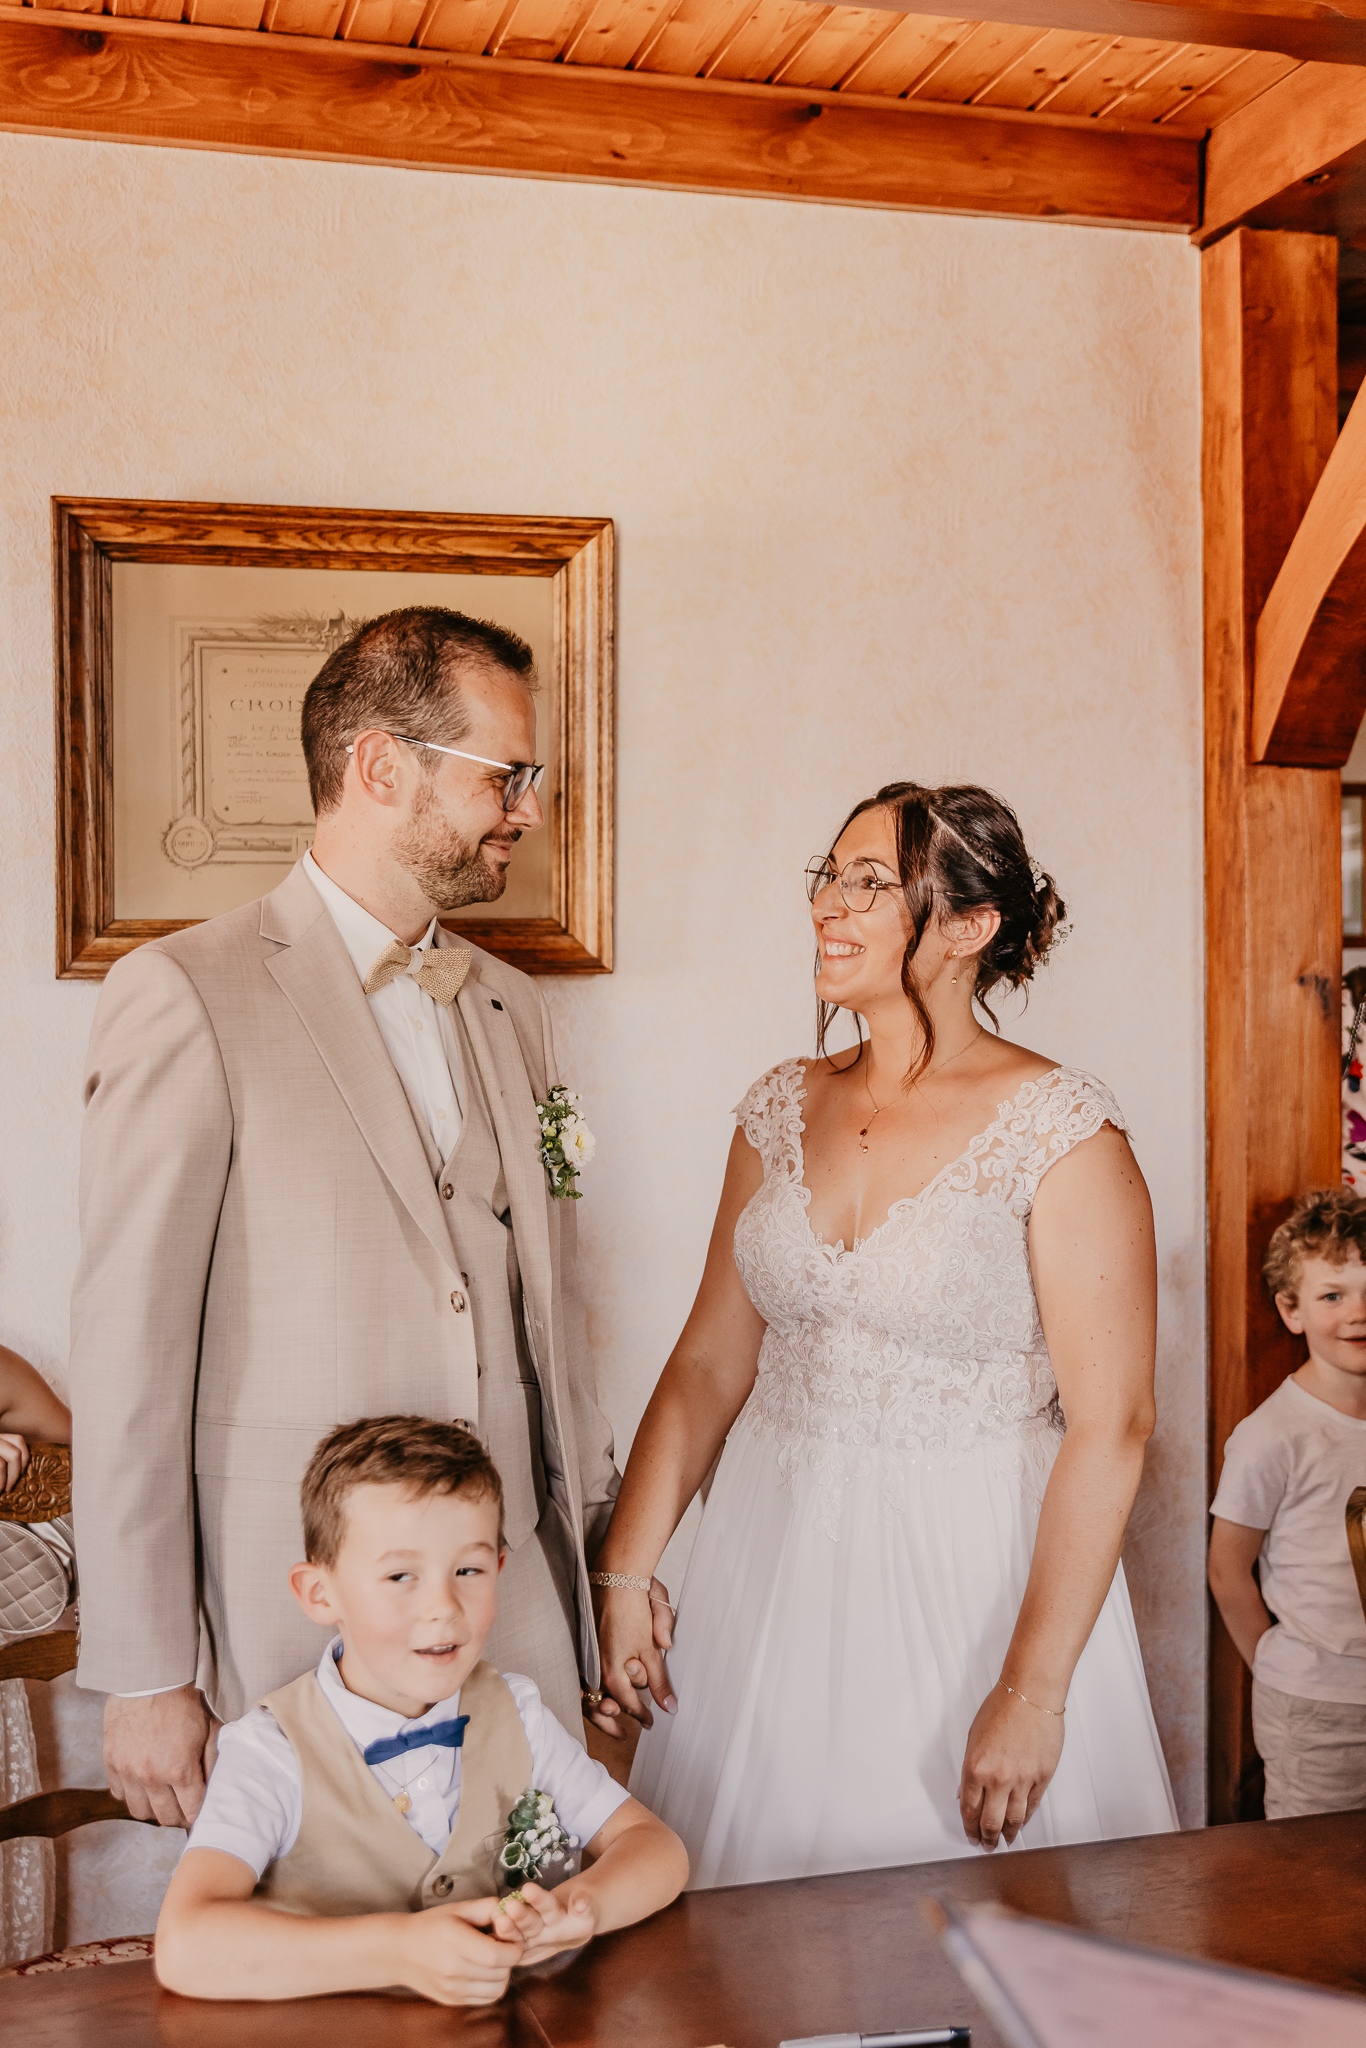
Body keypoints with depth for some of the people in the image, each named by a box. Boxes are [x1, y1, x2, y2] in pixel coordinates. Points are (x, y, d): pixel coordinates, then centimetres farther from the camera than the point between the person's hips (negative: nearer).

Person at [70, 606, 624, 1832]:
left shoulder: (511, 1008, 12)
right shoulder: (187, 996, -9)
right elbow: (129, 1351, -11)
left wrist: (609, 1553, 16)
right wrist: (143, 1680, -9)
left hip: (526, 1599, 6)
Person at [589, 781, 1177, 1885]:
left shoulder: (1063, 1128, -12)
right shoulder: (783, 1110, 5)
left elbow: (1109, 1428, -15)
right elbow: (710, 1361, 8)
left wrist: (1033, 1693, -17)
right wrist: (626, 1572, 2)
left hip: (975, 1580, -5)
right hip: (776, 1570, 5)